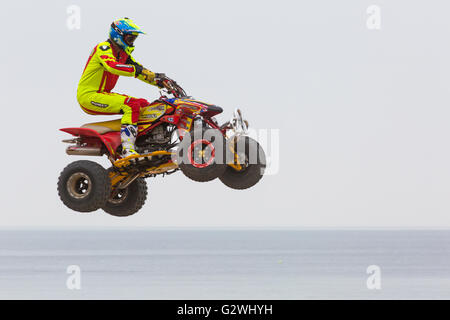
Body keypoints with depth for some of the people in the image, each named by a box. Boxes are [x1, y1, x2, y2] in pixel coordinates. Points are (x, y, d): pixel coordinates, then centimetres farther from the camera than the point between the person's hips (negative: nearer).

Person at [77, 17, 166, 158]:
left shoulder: (123, 54, 16)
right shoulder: (104, 48, -14)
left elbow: (141, 71, 17)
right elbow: (112, 66, -35)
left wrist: (159, 81, 2)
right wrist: (136, 70, -42)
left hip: (103, 94, 10)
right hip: (89, 96, -10)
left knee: (144, 104, 7)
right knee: (131, 105, -28)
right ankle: (127, 150, -38)